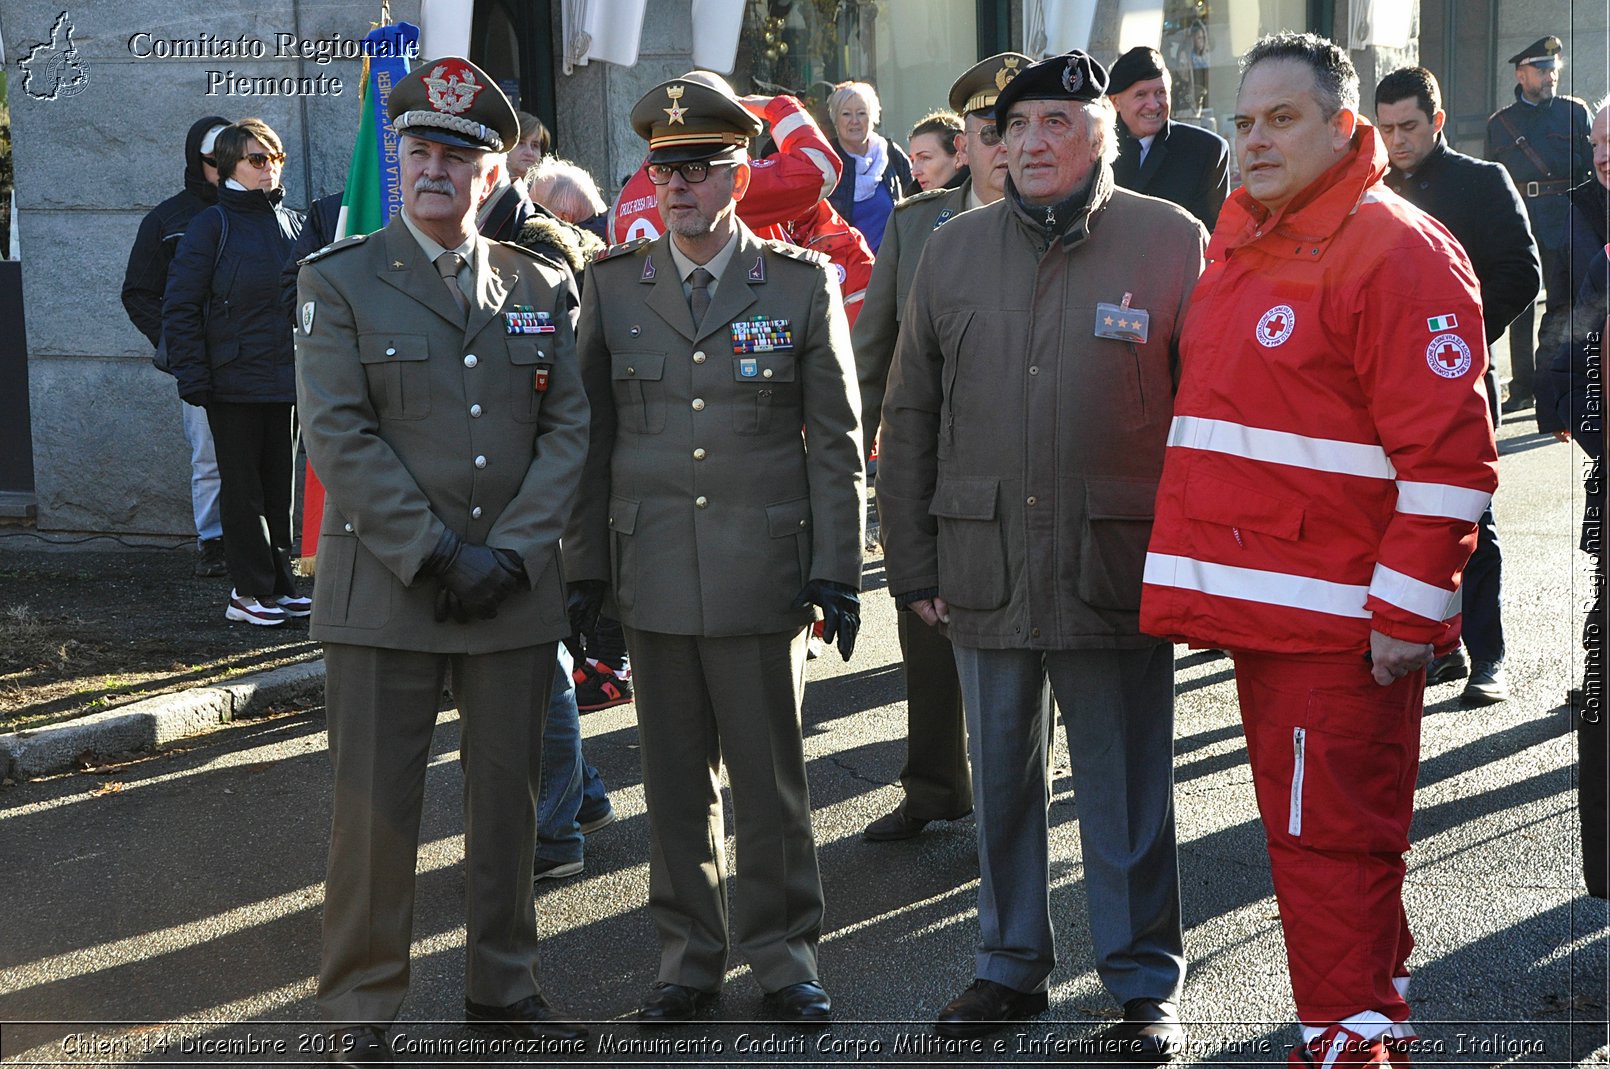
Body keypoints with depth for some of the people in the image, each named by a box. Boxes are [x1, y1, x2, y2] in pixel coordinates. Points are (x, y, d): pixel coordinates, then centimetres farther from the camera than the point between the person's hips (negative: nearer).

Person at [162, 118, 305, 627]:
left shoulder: (293, 223, 11)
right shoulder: (212, 225, -4)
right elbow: (180, 307, -6)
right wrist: (193, 376, -13)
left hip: (286, 381, 5)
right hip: (235, 380, -5)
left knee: (280, 485, 9)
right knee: (243, 487, 2)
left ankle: (279, 584, 17)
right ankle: (251, 590, 7)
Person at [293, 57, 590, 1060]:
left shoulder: (543, 287, 8)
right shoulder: (339, 282, -1)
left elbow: (569, 428, 3)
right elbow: (340, 438, -9)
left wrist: (512, 554, -10)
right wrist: (438, 558, -14)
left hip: (518, 593, 3)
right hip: (384, 594, -3)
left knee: (509, 796, 11)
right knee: (376, 808, 1)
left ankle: (505, 985, 25)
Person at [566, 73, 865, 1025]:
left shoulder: (802, 284, 1)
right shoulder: (613, 285, 6)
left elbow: (837, 441, 1)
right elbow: (592, 436, 9)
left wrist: (837, 572, -3)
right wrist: (586, 569, 5)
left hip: (764, 576, -2)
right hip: (653, 578, 2)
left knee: (771, 776, 5)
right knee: (675, 781, 9)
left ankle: (785, 957, 19)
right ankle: (690, 958, 22)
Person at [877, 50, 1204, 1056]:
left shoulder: (1171, 241, -2)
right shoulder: (953, 250, 8)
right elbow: (911, 416, 12)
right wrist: (912, 564, 8)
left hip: (1119, 568, -3)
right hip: (985, 570, 3)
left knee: (1127, 786, 4)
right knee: (1002, 779, 14)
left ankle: (1147, 982, 17)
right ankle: (1013, 964, 29)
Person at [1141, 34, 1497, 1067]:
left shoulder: (1396, 251, -11)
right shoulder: (1239, 243, 15)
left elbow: (1447, 454, -16)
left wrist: (1407, 610, -19)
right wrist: (1197, 579, 21)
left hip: (1342, 622, -9)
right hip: (1259, 609, 9)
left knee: (1327, 837, -5)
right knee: (1309, 825, 16)